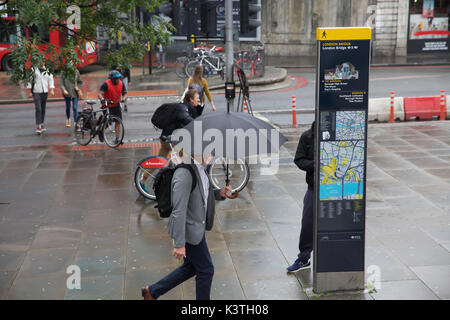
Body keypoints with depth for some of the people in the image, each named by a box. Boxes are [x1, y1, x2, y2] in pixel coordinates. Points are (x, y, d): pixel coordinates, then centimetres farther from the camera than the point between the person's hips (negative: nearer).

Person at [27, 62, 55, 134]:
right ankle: (38, 126, -13)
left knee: (43, 109, 10)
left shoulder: (47, 71, 5)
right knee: (38, 109, -12)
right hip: (36, 92, -3)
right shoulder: (34, 70, -3)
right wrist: (30, 92, 0)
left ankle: (41, 124, 23)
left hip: (45, 92, 3)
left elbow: (51, 80, 10)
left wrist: (52, 90, 0)